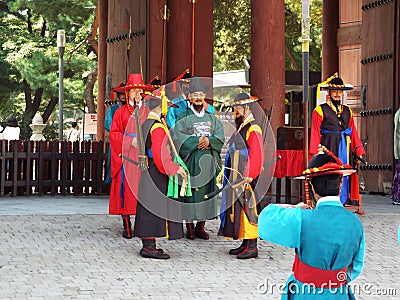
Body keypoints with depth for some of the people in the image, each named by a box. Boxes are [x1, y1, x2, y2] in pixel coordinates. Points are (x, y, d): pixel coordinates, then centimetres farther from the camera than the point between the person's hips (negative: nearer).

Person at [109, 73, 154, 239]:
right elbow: (114, 133, 3)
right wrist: (130, 140, -11)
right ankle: (127, 226, 0)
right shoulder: (121, 112, 8)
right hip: (126, 155, -1)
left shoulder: (148, 111, 13)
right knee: (126, 189, -5)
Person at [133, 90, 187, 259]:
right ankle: (149, 247, -6)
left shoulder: (145, 123, 14)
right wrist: (175, 168, -16)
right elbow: (160, 154, -23)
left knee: (148, 207, 13)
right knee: (154, 207, -7)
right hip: (156, 173, -10)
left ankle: (147, 245, 18)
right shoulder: (158, 127, -16)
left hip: (146, 171, 10)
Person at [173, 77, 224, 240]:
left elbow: (220, 136, 5)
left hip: (208, 161, 4)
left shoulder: (211, 118, 16)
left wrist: (209, 141, -15)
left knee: (206, 192, 3)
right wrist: (197, 141, -17)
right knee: (190, 192, -6)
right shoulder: (183, 117, 5)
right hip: (190, 161, -4)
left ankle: (200, 226, 10)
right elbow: (179, 137, -9)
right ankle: (189, 227, -1)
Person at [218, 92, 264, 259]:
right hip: (237, 178, 10)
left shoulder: (253, 129, -14)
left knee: (248, 208, -7)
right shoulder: (241, 128, 15)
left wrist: (248, 178, -22)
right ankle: (245, 244, 18)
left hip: (246, 179, -10)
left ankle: (252, 247, -4)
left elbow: (256, 156, -20)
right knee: (238, 208, 11)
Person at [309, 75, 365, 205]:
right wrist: (315, 152, -11)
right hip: (328, 146, -4)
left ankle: (343, 200, 8)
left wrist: (358, 151, 11)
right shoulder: (320, 110, 2)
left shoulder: (347, 111, 17)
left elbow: (353, 132, 17)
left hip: (345, 147, 4)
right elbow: (315, 133, -2)